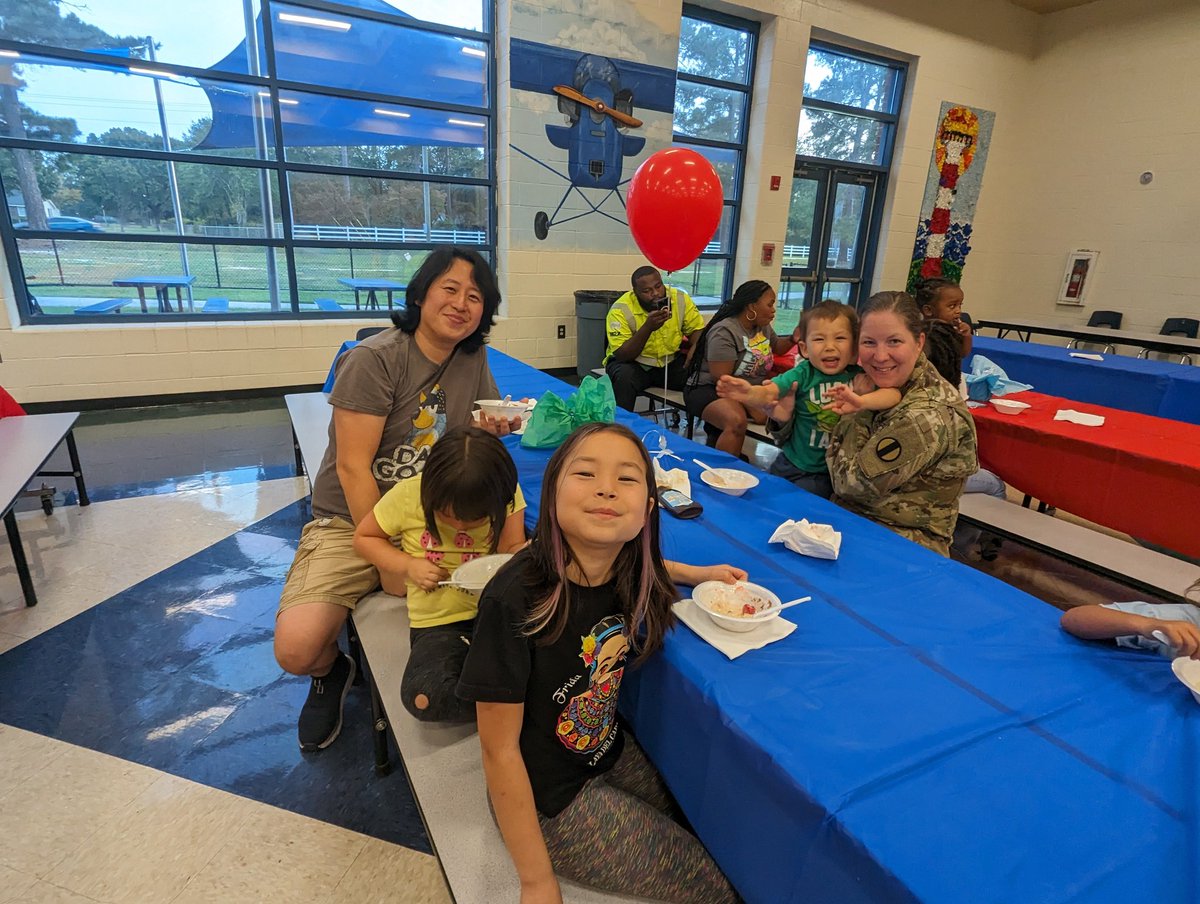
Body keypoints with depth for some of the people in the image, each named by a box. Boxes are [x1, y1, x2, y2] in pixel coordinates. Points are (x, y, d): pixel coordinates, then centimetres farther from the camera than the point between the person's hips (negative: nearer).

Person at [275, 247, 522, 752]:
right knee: (296, 649, -23)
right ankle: (332, 673, 18)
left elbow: (484, 419, 16)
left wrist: (492, 429, -10)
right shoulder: (374, 359, -15)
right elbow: (353, 468, -17)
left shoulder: (473, 359, 2)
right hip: (352, 521, -4)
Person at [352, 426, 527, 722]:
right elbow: (363, 538, 6)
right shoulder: (407, 495, -10)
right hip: (438, 623, 0)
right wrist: (408, 565, -10)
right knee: (425, 698, -30)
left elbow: (513, 549, -5)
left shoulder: (506, 495, -8)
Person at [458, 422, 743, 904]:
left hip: (612, 753, 6)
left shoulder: (630, 572, -16)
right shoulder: (514, 599, -34)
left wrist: (697, 573, 1)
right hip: (549, 800, -5)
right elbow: (499, 750, -23)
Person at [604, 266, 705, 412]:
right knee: (624, 376, -35)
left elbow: (697, 331, -2)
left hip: (671, 362, 3)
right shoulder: (620, 310, -20)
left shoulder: (680, 299, -9)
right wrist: (648, 327, -36)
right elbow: (622, 356, -24)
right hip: (633, 364, -3)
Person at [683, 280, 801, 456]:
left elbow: (776, 347, 30)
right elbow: (723, 380, -23)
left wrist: (792, 339, 8)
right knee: (737, 422, -38)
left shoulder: (763, 326, 7)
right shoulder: (724, 332, -19)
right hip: (711, 389, -8)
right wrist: (751, 405, -24)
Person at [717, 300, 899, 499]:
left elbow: (894, 394, -22)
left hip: (828, 474, -1)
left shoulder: (859, 377, -8)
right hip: (790, 465, 2)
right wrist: (750, 394, -49)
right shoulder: (803, 374, -11)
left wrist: (859, 400, -42)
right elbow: (768, 392, -25)